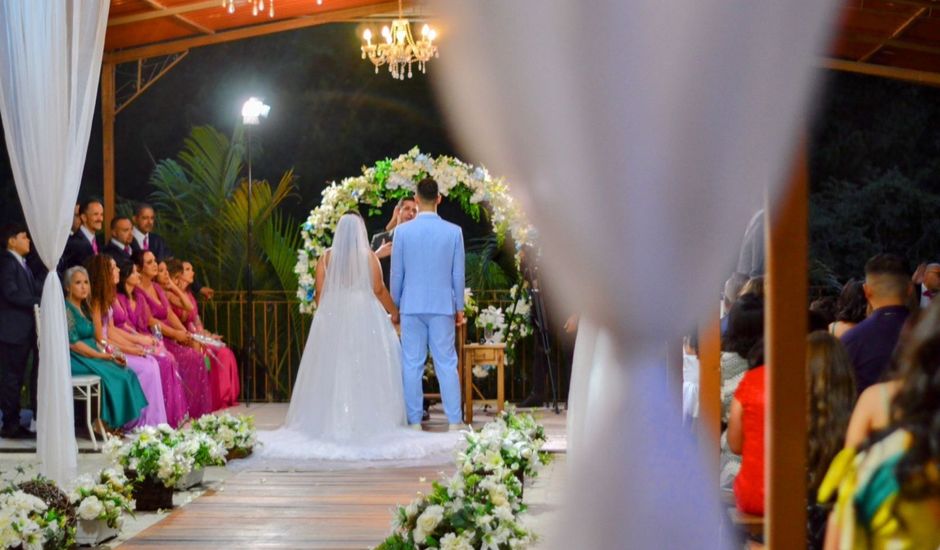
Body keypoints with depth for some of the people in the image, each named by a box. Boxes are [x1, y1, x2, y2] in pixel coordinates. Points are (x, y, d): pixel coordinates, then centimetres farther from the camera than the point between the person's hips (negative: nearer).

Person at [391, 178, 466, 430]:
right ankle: (454, 422, 3)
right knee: (446, 364, 4)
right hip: (443, 306, 0)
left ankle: (415, 422, 7)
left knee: (412, 365, 5)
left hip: (411, 306, 0)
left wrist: (394, 305, 14)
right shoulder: (454, 231, -3)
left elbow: (396, 274, 1)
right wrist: (459, 307, 12)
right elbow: (458, 274, 1)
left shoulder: (402, 231, -5)